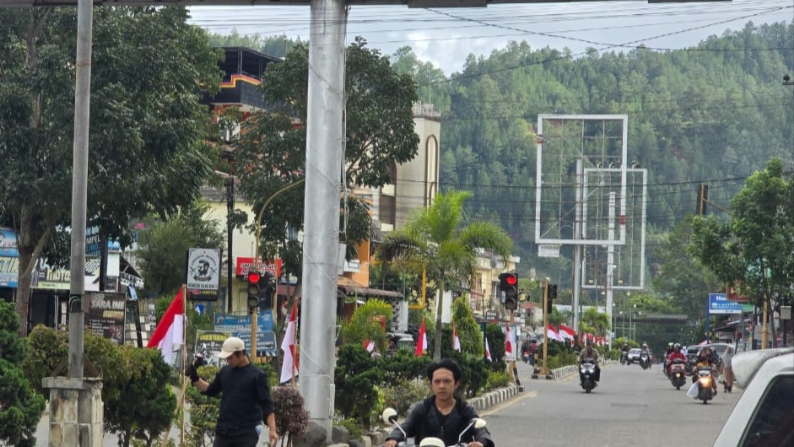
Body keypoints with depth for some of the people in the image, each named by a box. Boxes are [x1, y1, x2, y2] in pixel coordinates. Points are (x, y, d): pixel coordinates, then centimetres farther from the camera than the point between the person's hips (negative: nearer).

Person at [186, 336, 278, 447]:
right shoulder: (224, 371, 8)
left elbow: (266, 405, -8)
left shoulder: (257, 375, -6)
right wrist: (194, 377, 8)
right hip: (224, 430, 5)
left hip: (247, 432, -5)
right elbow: (211, 391, 22)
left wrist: (272, 430, -16)